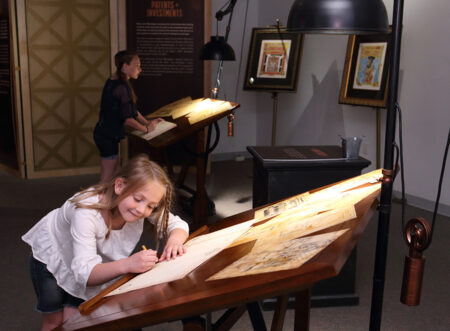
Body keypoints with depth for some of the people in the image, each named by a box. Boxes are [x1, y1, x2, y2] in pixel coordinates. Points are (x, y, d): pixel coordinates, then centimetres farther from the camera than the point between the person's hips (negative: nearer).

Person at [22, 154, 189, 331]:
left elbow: (178, 224, -17)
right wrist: (127, 264, -61)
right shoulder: (86, 213, -41)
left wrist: (175, 240, -41)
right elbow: (84, 273, -45)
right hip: (52, 255, -4)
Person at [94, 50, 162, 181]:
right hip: (108, 137, -10)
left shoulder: (113, 82, 9)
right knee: (107, 176, 0)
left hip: (105, 134, 10)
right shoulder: (121, 87, -23)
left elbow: (132, 109, 15)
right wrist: (146, 129, -11)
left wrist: (147, 122, 9)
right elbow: (127, 119, -24)